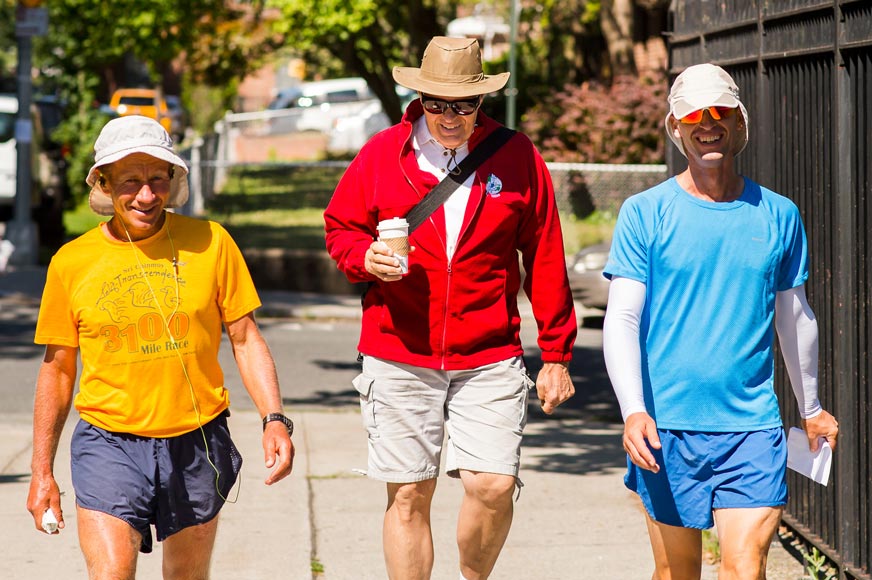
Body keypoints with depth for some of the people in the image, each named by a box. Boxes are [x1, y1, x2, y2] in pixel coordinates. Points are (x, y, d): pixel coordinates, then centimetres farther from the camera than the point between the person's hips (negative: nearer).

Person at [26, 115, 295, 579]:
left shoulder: (210, 243, 0)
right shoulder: (72, 262, 0)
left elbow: (246, 340, 5)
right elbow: (57, 369, 8)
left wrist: (274, 419, -9)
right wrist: (42, 470, 8)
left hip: (196, 443, 1)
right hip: (109, 442, -1)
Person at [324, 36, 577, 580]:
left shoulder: (518, 158, 1)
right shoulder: (382, 154, 2)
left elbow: (545, 263, 5)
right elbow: (340, 227, 13)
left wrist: (556, 354, 5)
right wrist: (366, 257, -11)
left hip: (489, 360, -1)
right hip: (399, 357, 1)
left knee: (494, 485, -12)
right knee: (408, 495, 3)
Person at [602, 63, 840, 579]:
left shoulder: (778, 215, 6)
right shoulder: (645, 213, -1)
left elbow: (795, 315, 19)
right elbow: (622, 319, -6)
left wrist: (812, 408, 28)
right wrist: (633, 410, -20)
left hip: (753, 425, 1)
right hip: (667, 424, -1)